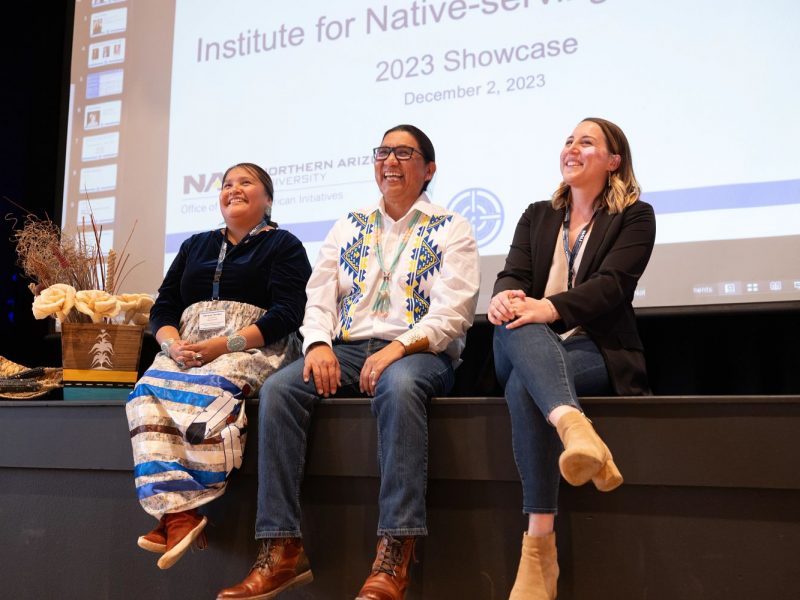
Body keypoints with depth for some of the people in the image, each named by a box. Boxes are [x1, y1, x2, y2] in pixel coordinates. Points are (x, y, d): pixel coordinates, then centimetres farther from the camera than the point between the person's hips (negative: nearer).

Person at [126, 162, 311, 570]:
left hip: (253, 350, -4)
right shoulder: (195, 246, 25)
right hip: (185, 352, 5)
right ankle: (177, 514, -37)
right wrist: (173, 345, -6)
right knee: (146, 395, -27)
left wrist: (223, 345, -16)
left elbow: (286, 315, -5)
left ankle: (180, 513, -30)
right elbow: (163, 308, 18)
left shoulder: (283, 245, 9)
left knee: (203, 394, -35)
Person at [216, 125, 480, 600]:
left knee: (399, 385, -40)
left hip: (420, 353, -4)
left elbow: (453, 312, -6)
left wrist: (400, 347, -22)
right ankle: (282, 550, -25)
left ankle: (394, 557, -40)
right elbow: (320, 298, 12)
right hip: (347, 349, 4)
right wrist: (319, 344, -10)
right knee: (279, 388, -24)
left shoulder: (452, 229, 7)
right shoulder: (349, 227, 20)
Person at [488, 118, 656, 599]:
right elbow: (513, 274, 4)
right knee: (517, 326, -36)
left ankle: (540, 547, -44)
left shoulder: (635, 217, 7)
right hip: (529, 348, 3)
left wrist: (550, 308, -30)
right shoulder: (537, 216, 21)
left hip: (597, 350, -3)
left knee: (525, 385, -37)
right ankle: (576, 427, -63)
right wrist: (503, 297, -24)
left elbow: (611, 285, -11)